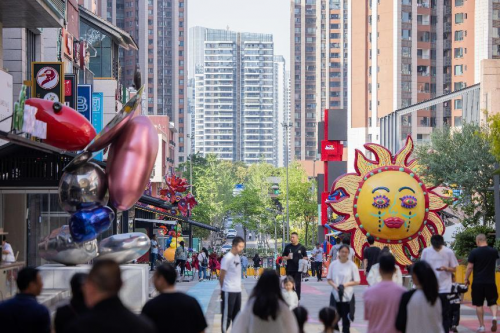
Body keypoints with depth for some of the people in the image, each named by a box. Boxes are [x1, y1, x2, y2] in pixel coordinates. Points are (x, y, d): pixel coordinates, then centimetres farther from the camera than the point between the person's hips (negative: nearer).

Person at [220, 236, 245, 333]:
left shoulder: (238, 257, 11)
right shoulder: (227, 258, -14)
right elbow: (222, 276, -9)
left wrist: (239, 285, 11)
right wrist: (223, 289, -1)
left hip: (238, 290, 8)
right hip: (229, 291, -8)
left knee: (236, 315, 12)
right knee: (227, 315, -2)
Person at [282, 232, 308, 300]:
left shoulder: (301, 247, 2)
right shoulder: (288, 247, 6)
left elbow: (305, 257, 9)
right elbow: (283, 256, 11)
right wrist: (287, 258, -11)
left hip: (298, 269, -2)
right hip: (289, 269, 2)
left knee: (297, 284, 0)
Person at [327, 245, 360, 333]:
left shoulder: (352, 265, -5)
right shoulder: (333, 264, 1)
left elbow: (357, 281, -1)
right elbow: (329, 279, 7)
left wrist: (345, 284, -15)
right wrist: (335, 286, -13)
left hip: (347, 296, -1)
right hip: (335, 295, 1)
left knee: (346, 319, 6)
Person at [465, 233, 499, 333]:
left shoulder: (474, 252, -7)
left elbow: (470, 267, -7)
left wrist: (466, 279, 4)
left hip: (478, 282, -2)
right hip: (490, 282, 2)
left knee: (479, 304, 7)